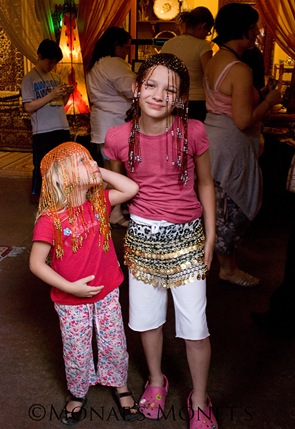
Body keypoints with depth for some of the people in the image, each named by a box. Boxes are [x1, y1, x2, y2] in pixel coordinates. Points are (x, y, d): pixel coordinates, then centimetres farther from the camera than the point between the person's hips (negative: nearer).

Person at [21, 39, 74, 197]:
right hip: (43, 132, -6)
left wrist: (67, 94, -1)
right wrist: (51, 95, -19)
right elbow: (28, 107, -12)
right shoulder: (29, 78, -4)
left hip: (62, 129, 6)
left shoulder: (56, 77, 14)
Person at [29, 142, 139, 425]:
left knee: (114, 345, 17)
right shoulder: (50, 219, -22)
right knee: (77, 352, 15)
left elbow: (131, 189, -12)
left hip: (107, 294, 4)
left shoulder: (99, 202, -6)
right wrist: (70, 287, -20)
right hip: (72, 302, -3)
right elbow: (36, 263, -17)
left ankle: (120, 385, 44)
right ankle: (77, 393, 43)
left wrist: (100, 172, -15)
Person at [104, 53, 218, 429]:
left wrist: (211, 236, 0)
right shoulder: (118, 137, -9)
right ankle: (155, 381, 43)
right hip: (141, 235, 2)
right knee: (146, 317, 16)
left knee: (194, 327, 3)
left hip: (186, 236, -2)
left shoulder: (193, 132, -13)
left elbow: (205, 184, 0)